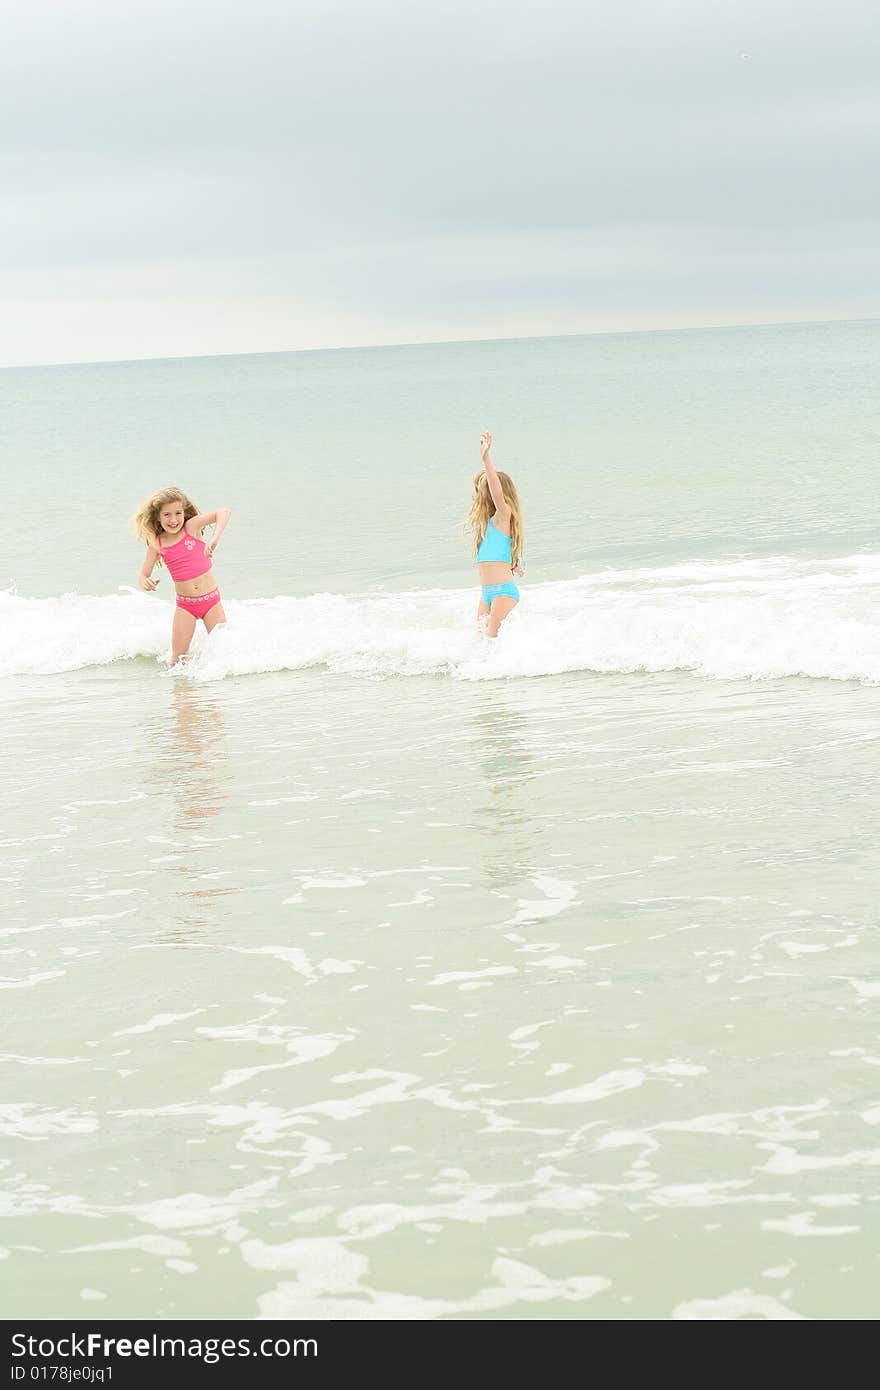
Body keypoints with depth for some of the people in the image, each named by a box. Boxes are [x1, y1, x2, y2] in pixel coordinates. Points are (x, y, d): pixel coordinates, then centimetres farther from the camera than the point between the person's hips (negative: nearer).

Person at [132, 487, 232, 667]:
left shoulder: (192, 527, -8)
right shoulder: (156, 544, -1)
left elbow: (223, 512, -21)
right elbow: (144, 575, 4)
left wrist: (215, 539, -37)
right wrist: (146, 583, -21)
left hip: (211, 599, -1)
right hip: (185, 605, 1)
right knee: (178, 659, -6)